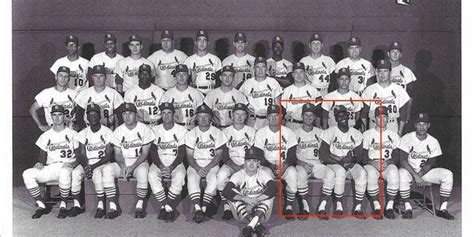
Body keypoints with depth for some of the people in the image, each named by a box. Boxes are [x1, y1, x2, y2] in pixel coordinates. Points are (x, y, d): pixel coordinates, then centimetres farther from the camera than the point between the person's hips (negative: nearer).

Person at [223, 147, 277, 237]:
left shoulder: (263, 174, -4)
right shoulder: (238, 175, -5)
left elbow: (274, 188, -25)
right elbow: (226, 191, -22)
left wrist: (255, 201, -31)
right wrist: (245, 199, -33)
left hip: (261, 213, 0)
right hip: (242, 214, 0)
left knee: (268, 193, -23)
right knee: (233, 193, -23)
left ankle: (251, 225, -42)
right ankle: (257, 225, -37)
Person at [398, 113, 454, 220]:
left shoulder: (433, 141, -1)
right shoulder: (407, 138, -10)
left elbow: (430, 164, -3)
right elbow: (403, 160, -17)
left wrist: (419, 174, -21)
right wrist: (415, 175, -29)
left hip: (426, 171, 3)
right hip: (409, 170, -3)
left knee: (448, 174, -19)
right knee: (402, 174, -38)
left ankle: (443, 209, -15)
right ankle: (408, 208, -24)